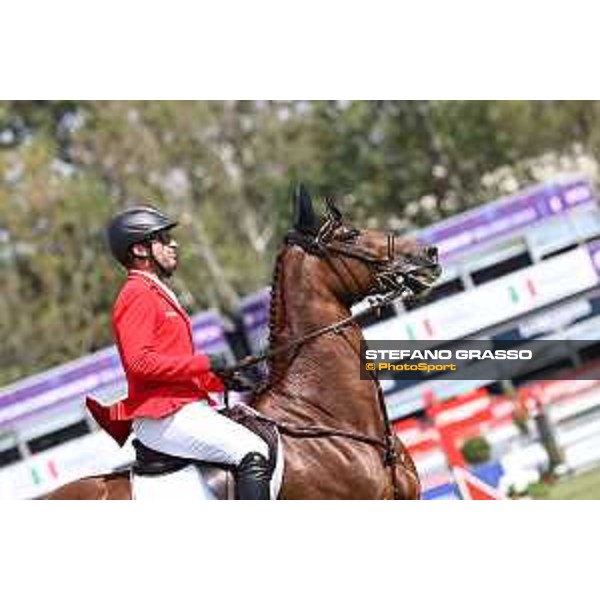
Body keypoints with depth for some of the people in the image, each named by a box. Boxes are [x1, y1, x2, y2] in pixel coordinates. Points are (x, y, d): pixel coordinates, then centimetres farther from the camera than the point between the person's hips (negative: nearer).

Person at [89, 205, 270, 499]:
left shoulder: (159, 295, 25)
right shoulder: (137, 295, -8)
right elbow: (140, 361, -21)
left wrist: (223, 380, 10)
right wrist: (206, 363, -17)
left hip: (186, 407, 11)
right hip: (162, 416, -11)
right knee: (254, 453, -25)